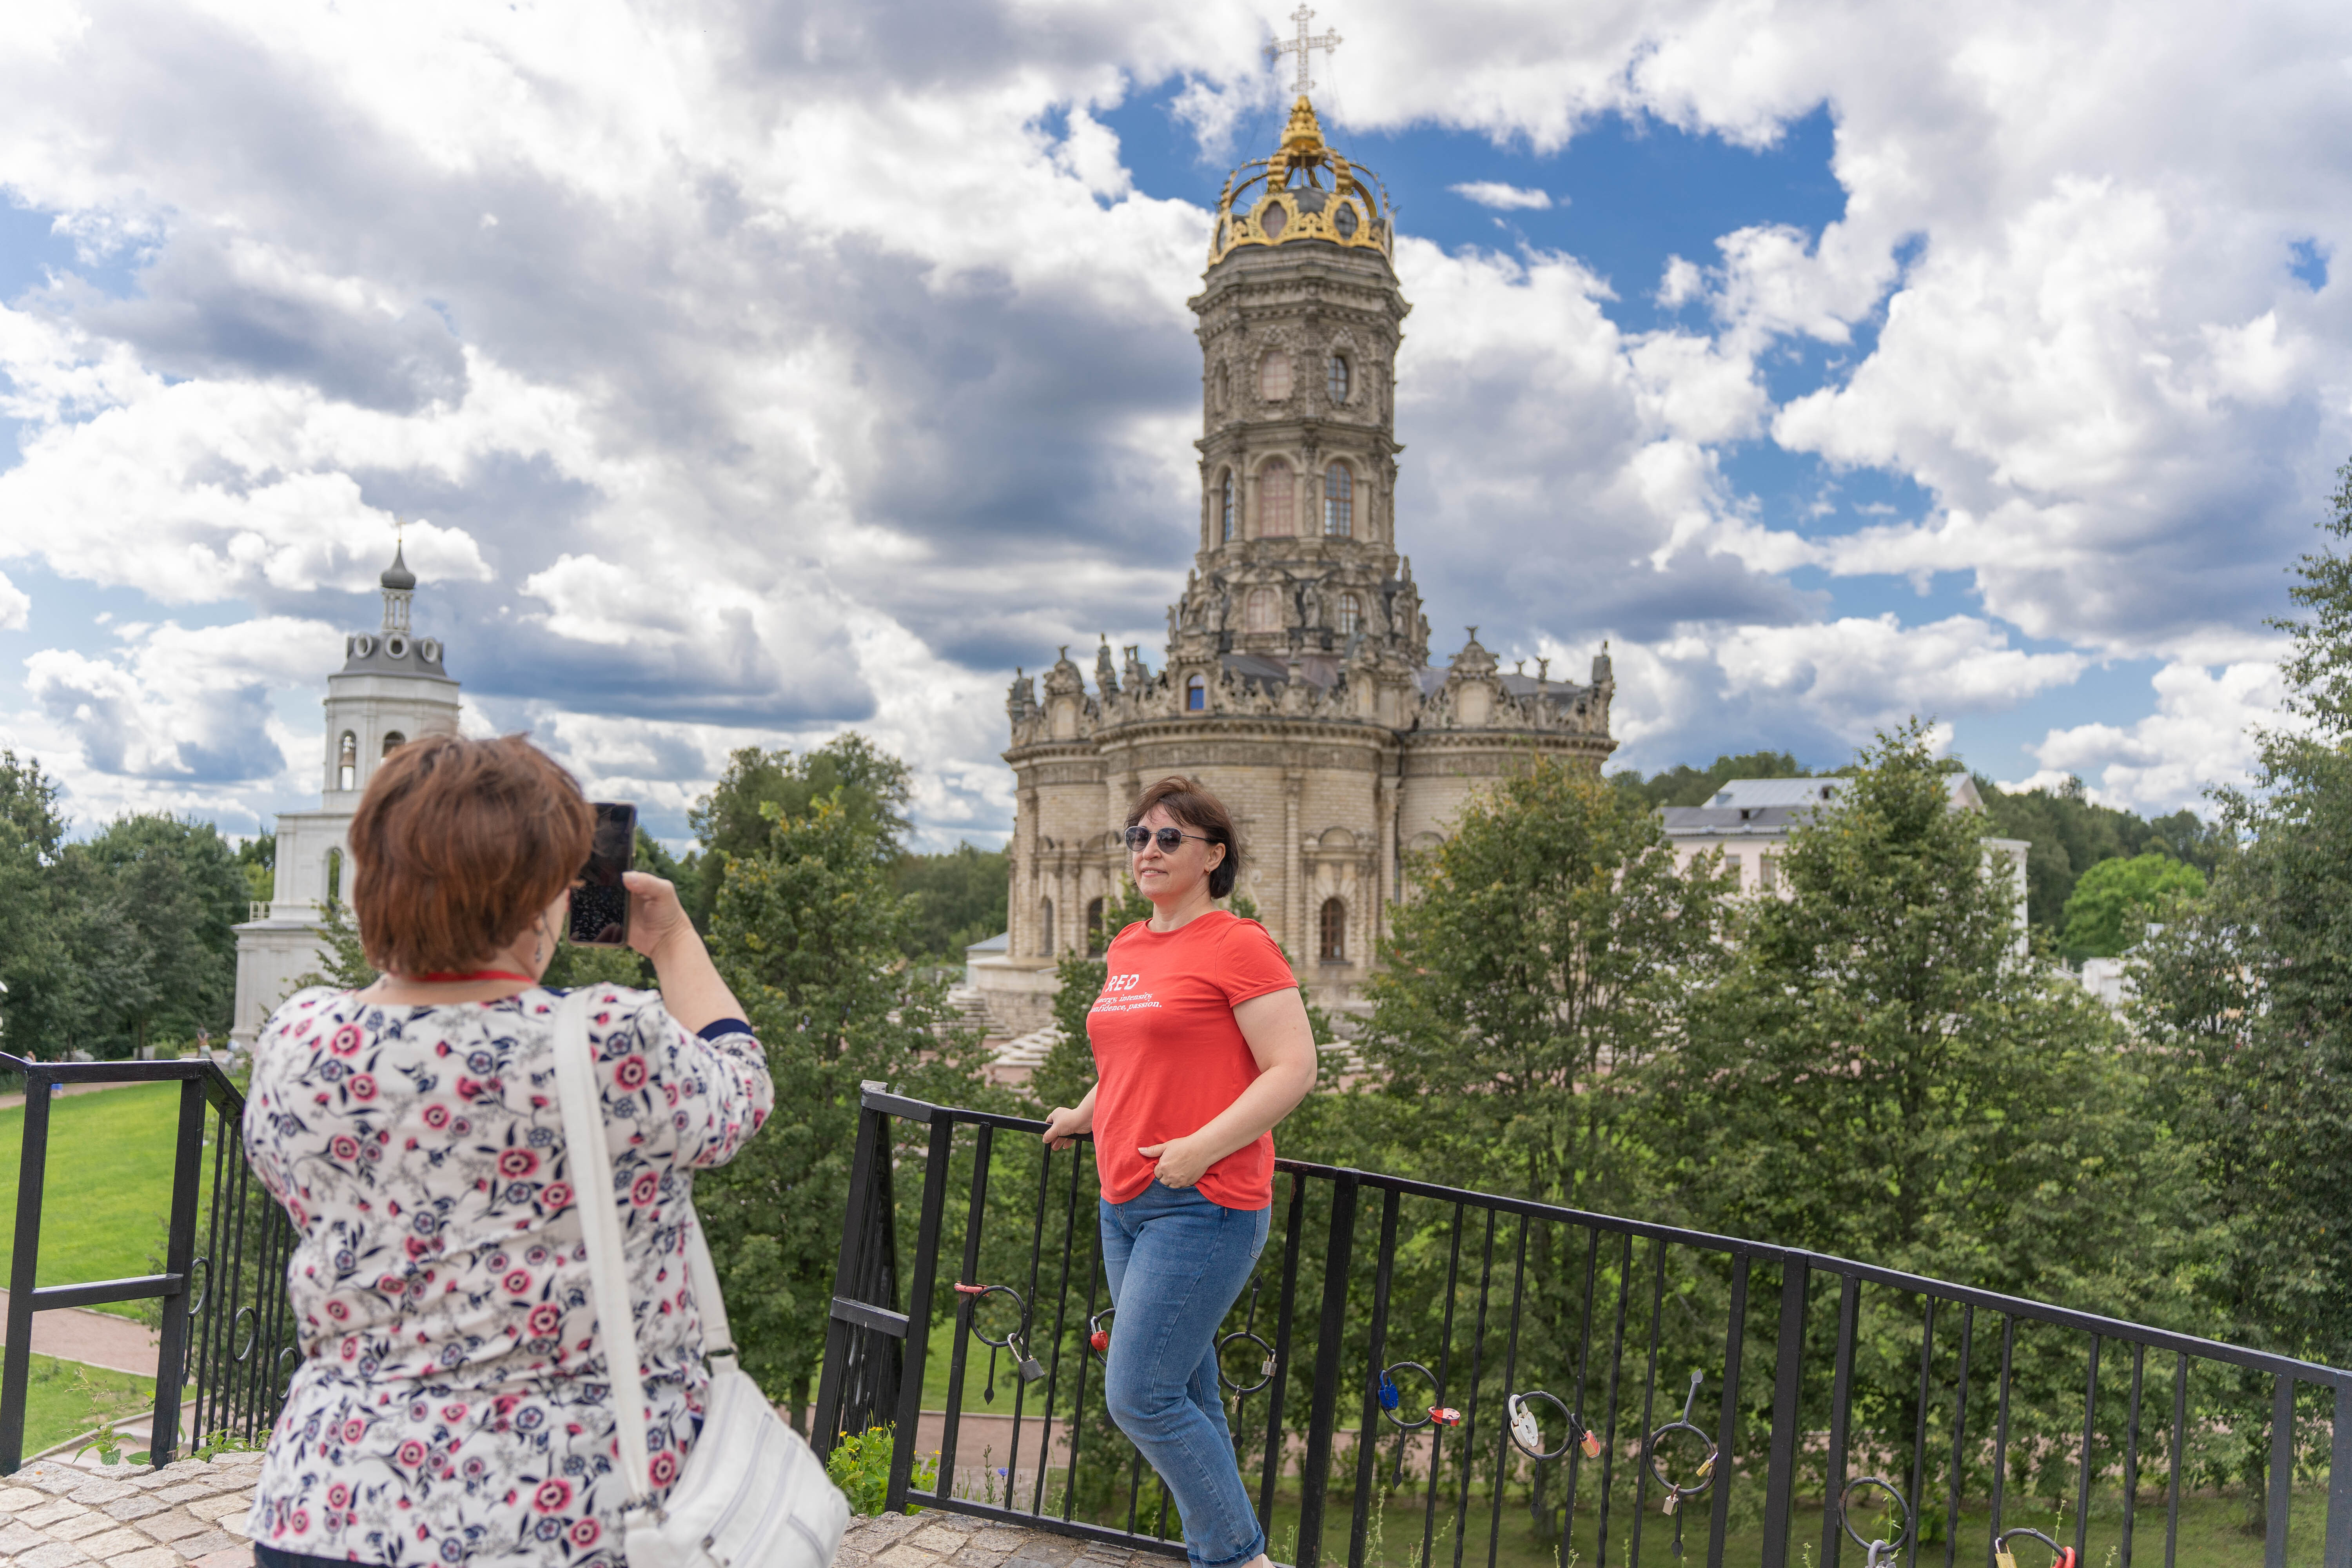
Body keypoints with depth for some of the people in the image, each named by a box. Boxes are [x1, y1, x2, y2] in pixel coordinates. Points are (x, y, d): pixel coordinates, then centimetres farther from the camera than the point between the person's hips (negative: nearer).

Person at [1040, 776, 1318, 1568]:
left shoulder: (1236, 945, -10)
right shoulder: (1126, 950, 14)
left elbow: (1294, 1068, -16)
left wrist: (1202, 1148, -21)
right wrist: (1085, 1114, 37)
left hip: (1202, 1205, -8)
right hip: (1125, 1204, 8)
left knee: (1140, 1397, -9)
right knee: (1185, 1398, 14)